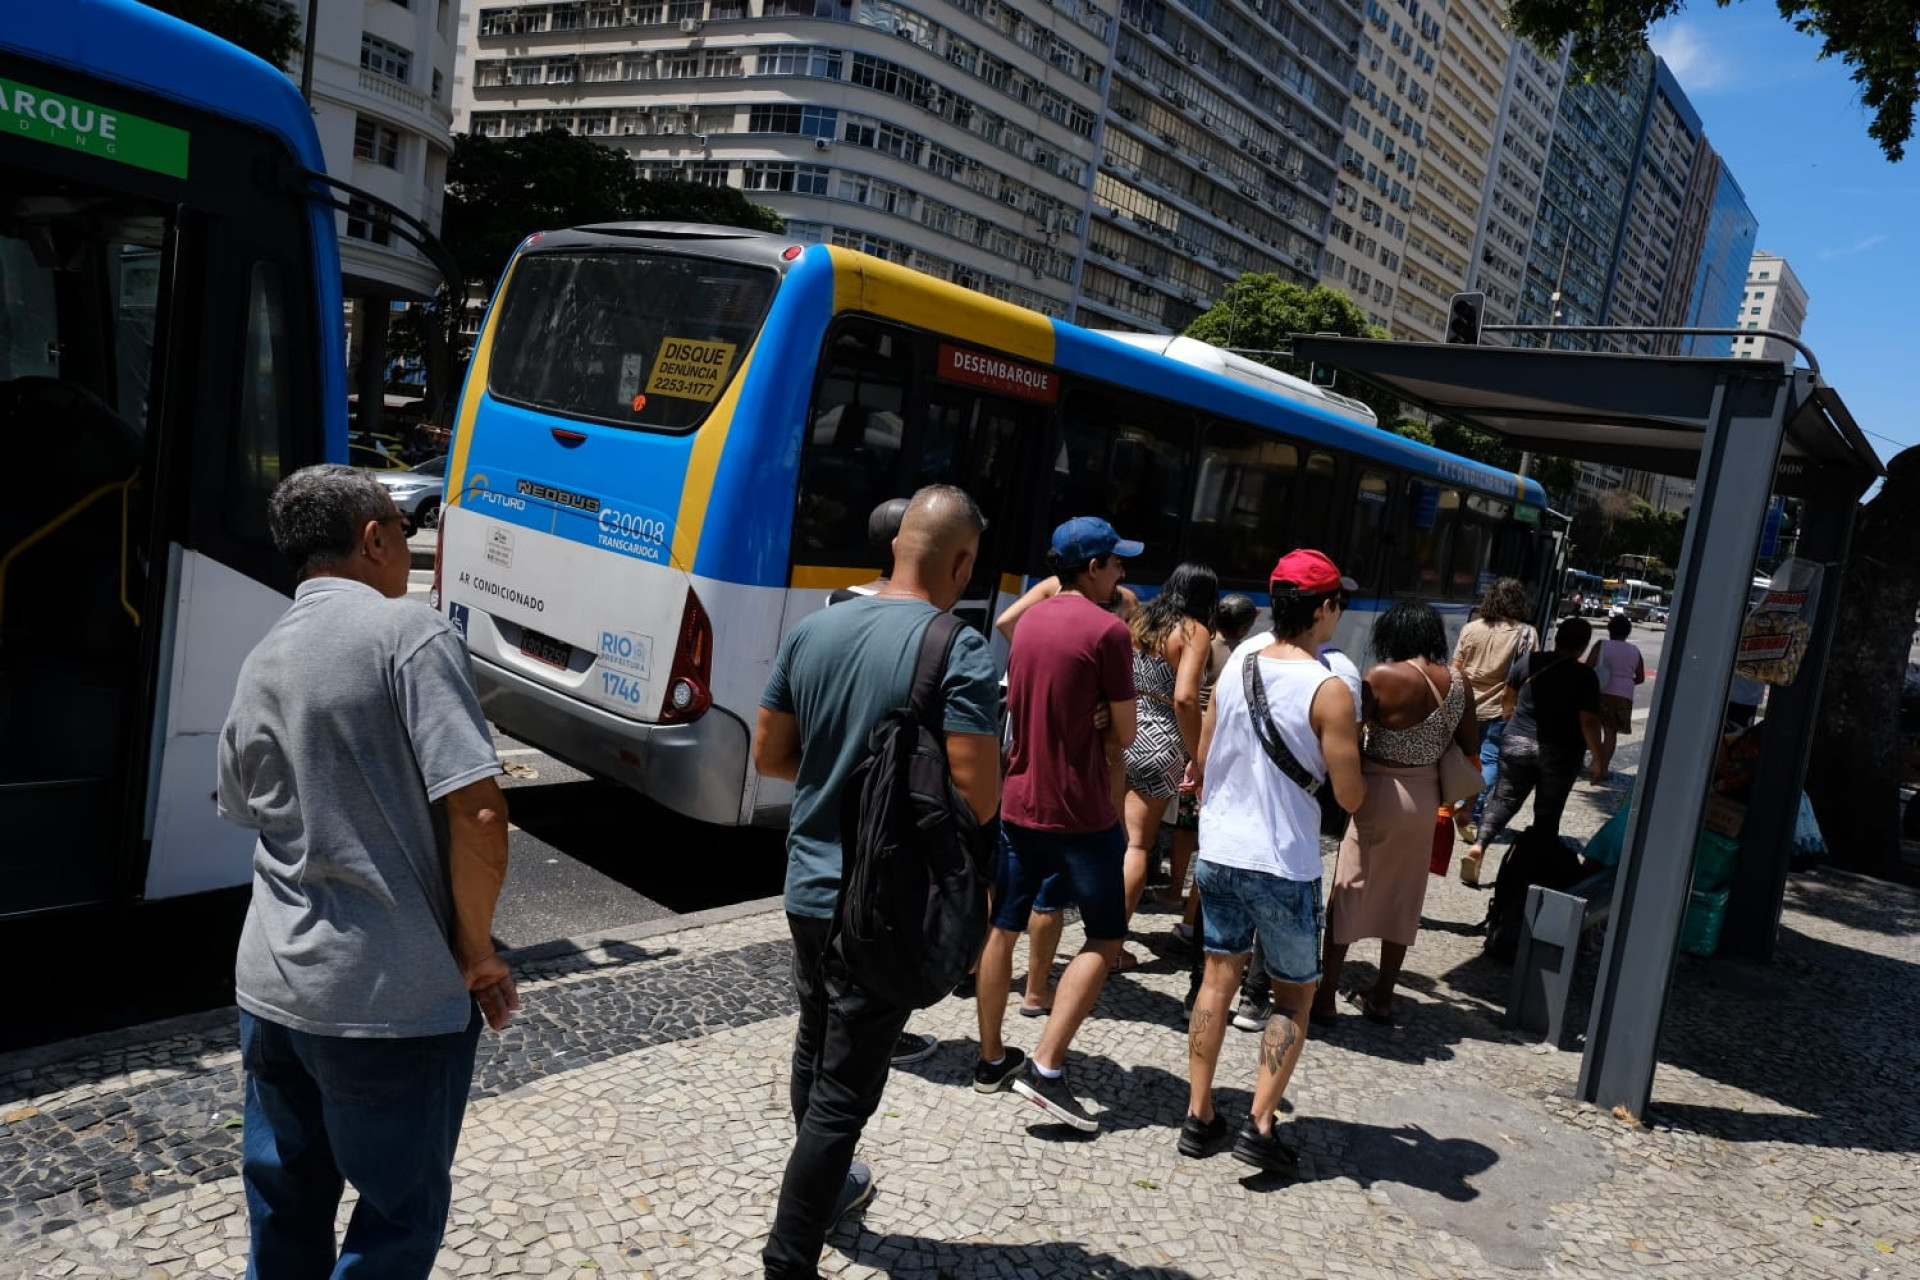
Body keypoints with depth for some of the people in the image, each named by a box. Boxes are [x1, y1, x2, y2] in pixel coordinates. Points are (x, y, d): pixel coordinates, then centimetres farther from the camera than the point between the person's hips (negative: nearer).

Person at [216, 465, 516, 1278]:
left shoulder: (260, 664, 8)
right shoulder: (408, 632, -14)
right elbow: (478, 815, -21)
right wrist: (476, 951, -8)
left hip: (271, 987, 7)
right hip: (394, 997, -7)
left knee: (285, 1211, 22)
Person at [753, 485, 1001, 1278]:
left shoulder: (813, 631, 0)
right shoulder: (959, 653, -19)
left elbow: (768, 755, 7)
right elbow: (977, 800, -23)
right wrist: (913, 776, -2)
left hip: (810, 886, 7)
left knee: (815, 1051, 26)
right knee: (846, 1088, 6)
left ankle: (824, 1186, 48)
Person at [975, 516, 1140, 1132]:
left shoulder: (1029, 622, 8)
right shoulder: (1108, 630, -13)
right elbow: (1123, 734, -10)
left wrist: (1073, 725, 7)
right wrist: (1090, 725, 8)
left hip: (1018, 803, 7)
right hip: (1081, 812, -6)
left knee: (1001, 928, 15)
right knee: (1104, 939, 6)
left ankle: (992, 1058, 25)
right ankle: (1046, 1067, -2)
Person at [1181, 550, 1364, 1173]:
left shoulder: (1234, 667, 1)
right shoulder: (1328, 690, -16)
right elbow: (1350, 797, -13)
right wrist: (1351, 746, 5)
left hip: (1218, 853, 5)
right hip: (1285, 865, -5)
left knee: (1218, 977, 15)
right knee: (1294, 997, 12)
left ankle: (1199, 1116, 20)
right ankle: (1260, 1125, 10)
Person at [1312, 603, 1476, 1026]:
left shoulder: (1384, 676, -16)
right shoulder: (1456, 683, 0)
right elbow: (1470, 747, 7)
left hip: (1380, 794, -5)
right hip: (1425, 799, 5)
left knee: (1348, 893, 6)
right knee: (1402, 898, 15)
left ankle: (1326, 995, 10)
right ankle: (1382, 997, 25)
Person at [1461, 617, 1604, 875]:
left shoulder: (1530, 661, 0)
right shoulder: (1585, 676, -11)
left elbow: (1509, 700, 12)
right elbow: (1588, 722, -13)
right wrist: (1598, 756, -2)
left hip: (1518, 744, 2)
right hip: (1559, 754, -2)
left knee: (1504, 800, 10)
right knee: (1547, 814, 11)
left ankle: (1479, 844, -10)